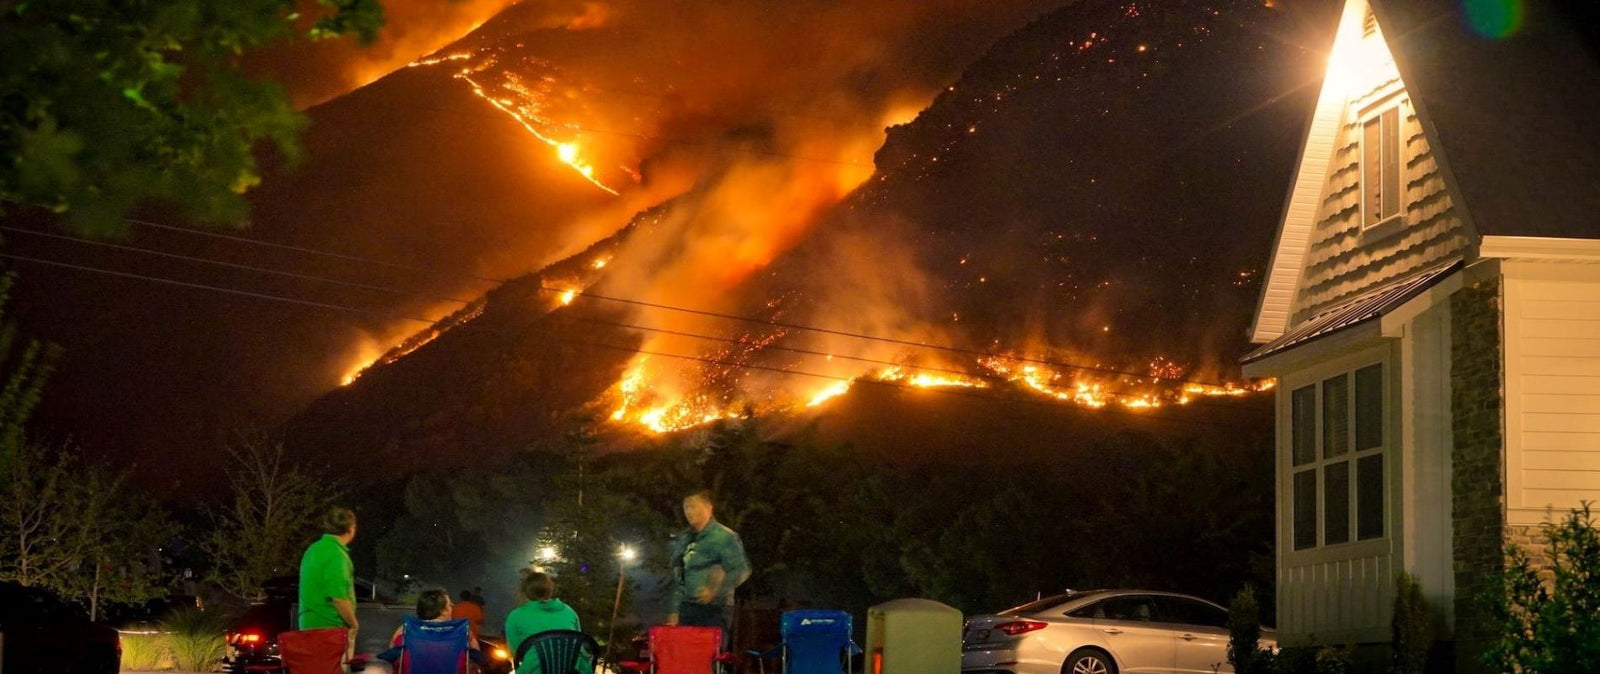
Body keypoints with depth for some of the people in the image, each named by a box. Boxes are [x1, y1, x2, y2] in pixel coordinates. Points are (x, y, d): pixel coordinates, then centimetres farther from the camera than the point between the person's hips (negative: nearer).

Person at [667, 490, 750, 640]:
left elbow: (742, 571, -10)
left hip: (714, 611, -6)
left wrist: (716, 589, -20)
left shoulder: (725, 537, -5)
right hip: (687, 609, 6)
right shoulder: (684, 540, 17)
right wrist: (675, 611, 19)